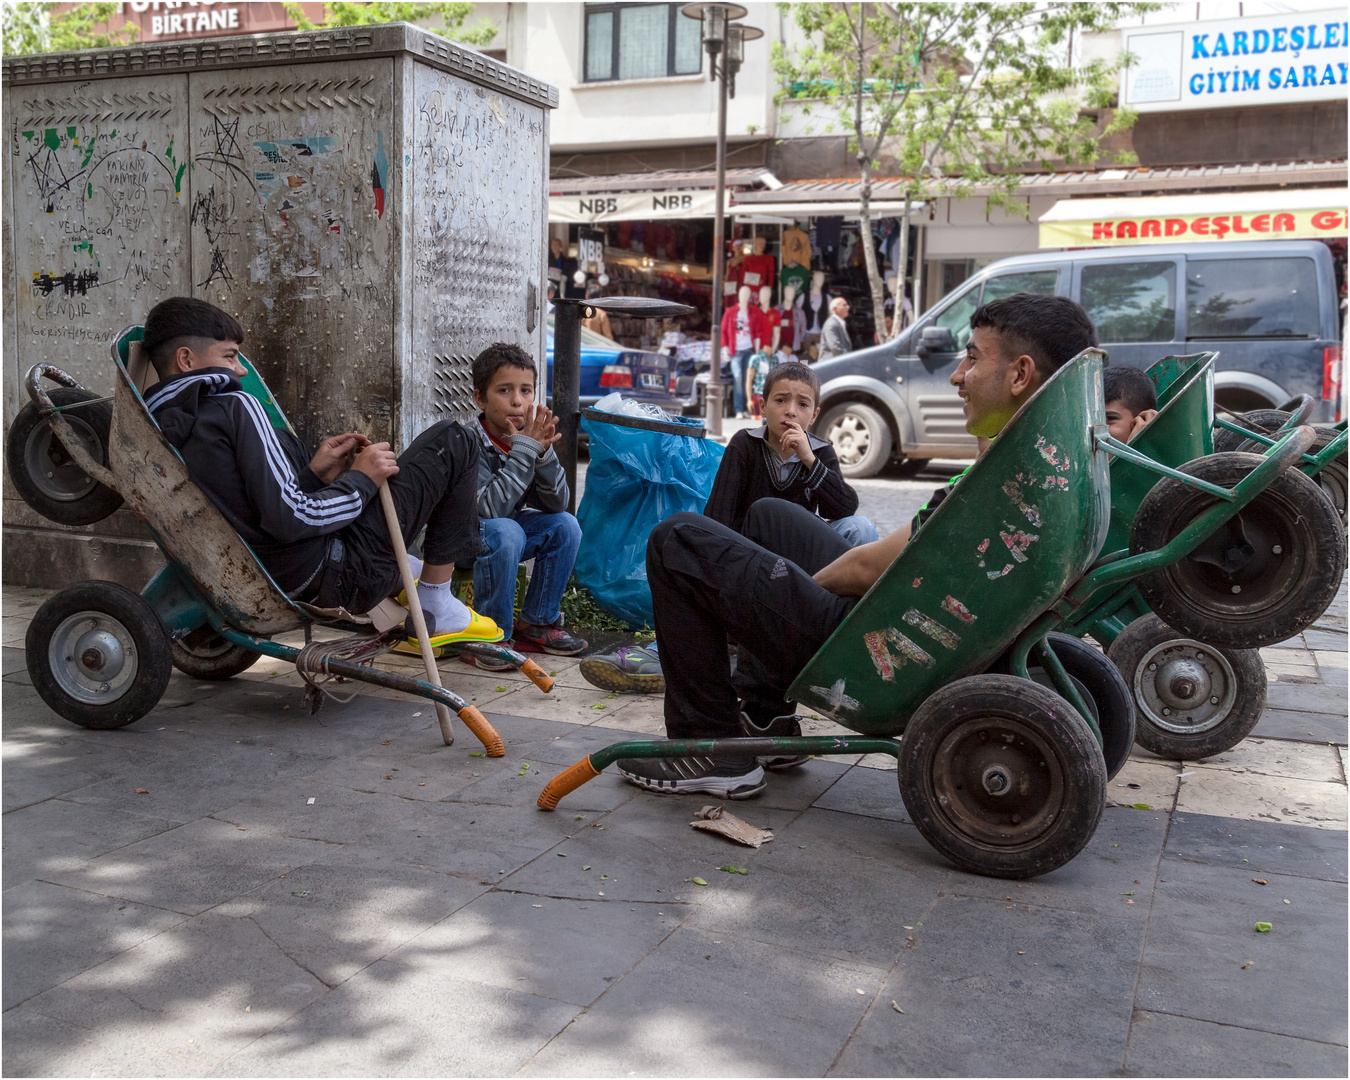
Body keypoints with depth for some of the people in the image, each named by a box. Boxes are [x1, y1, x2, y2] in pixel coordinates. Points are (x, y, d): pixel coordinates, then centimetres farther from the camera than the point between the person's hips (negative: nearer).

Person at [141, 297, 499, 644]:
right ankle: (437, 609, 5)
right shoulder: (235, 408, -18)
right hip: (343, 573, -10)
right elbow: (288, 519, -26)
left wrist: (313, 474, 6)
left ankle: (402, 578, 27)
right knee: (452, 442, 0)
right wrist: (362, 480, -11)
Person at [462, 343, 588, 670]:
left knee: (565, 526, -10)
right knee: (504, 532, -34)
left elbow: (557, 503, -9)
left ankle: (537, 623, 2)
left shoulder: (531, 437, -7)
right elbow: (491, 508, -34)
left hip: (508, 530, 6)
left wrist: (544, 453, -25)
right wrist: (524, 449, -34)